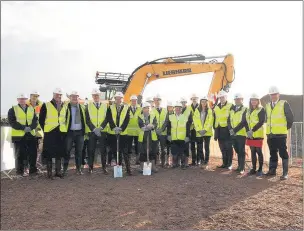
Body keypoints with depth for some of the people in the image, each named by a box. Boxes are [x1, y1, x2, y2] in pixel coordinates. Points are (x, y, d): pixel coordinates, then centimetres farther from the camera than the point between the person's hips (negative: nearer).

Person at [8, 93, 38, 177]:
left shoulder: (31, 109, 13)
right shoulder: (13, 110, 3)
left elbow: (35, 120, 4)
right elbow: (12, 122, -8)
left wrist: (30, 127, -16)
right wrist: (23, 128, -18)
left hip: (31, 134, 3)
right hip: (19, 135, -3)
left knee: (33, 153, 3)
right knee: (20, 154, 3)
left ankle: (33, 170, 15)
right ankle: (20, 171, 15)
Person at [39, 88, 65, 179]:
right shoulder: (46, 105, -1)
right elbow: (41, 119, 2)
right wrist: (45, 129, 0)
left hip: (60, 133, 4)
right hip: (49, 133, -4)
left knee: (59, 153, 9)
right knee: (49, 154, 1)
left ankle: (58, 171, 19)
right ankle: (49, 172, 11)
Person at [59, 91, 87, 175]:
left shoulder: (82, 107, 11)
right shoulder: (66, 107, 0)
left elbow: (85, 119, 15)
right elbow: (61, 119, -4)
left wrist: (84, 130, 8)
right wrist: (64, 130, -11)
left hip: (80, 132, 3)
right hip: (69, 132, -3)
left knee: (79, 151, 8)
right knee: (67, 151, 2)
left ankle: (78, 169, 17)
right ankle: (65, 169, 13)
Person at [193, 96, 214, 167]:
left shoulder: (210, 111, 5)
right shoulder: (197, 110, 7)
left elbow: (210, 121, -2)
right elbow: (195, 121, 1)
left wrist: (205, 130, -12)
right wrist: (198, 130, -9)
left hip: (207, 132, -1)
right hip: (199, 132, 1)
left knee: (207, 147, 2)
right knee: (199, 148, 2)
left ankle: (206, 161, 10)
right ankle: (201, 161, 12)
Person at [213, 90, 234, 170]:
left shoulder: (230, 106, -2)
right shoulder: (216, 107, 14)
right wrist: (215, 129, 11)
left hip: (227, 129, -5)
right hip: (219, 130, 5)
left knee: (228, 148, 0)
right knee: (222, 148, 10)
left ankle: (229, 164, 9)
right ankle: (224, 163, 19)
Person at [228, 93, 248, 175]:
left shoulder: (245, 109, -4)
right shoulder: (232, 109, 15)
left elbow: (244, 122, -14)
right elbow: (229, 120, 8)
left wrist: (235, 130, -19)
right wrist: (230, 129, -9)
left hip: (241, 134, -5)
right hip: (233, 134, 5)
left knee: (241, 151, -2)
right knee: (237, 151, 13)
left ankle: (242, 168, 6)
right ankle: (239, 166, 25)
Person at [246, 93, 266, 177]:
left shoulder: (261, 109, -3)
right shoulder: (248, 110, 15)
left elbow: (261, 122, -13)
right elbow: (246, 121, 9)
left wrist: (252, 130, -19)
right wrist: (247, 131, -7)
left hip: (258, 134, -5)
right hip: (250, 135, 5)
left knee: (259, 151, -3)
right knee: (252, 152, 9)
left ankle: (260, 169, 6)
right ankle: (254, 168, 16)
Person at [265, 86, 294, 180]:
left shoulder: (284, 104, -5)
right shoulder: (268, 105, 12)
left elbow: (290, 117, -4)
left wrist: (287, 127, 0)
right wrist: (269, 128, 14)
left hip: (280, 134, -5)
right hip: (270, 134, 6)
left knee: (283, 153, -1)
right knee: (272, 153, 13)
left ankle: (285, 173, 5)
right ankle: (272, 170, 22)